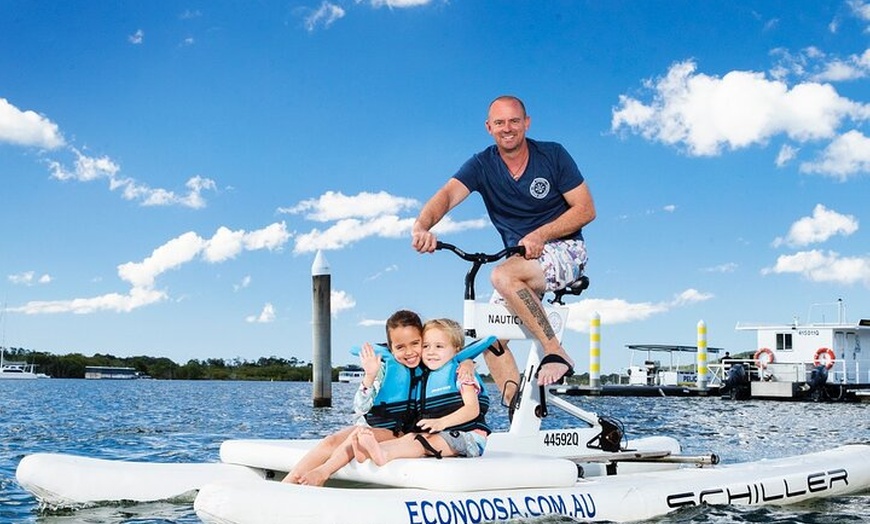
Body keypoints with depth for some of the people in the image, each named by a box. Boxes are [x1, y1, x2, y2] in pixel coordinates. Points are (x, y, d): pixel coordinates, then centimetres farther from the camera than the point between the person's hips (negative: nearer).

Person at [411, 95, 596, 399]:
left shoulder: (552, 155, -7)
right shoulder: (482, 166, -3)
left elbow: (586, 210, -8)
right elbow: (447, 195, -21)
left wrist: (540, 235, -23)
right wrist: (421, 227, -43)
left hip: (563, 250, -5)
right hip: (520, 260, 5)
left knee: (503, 275, -33)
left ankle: (556, 354, -25)